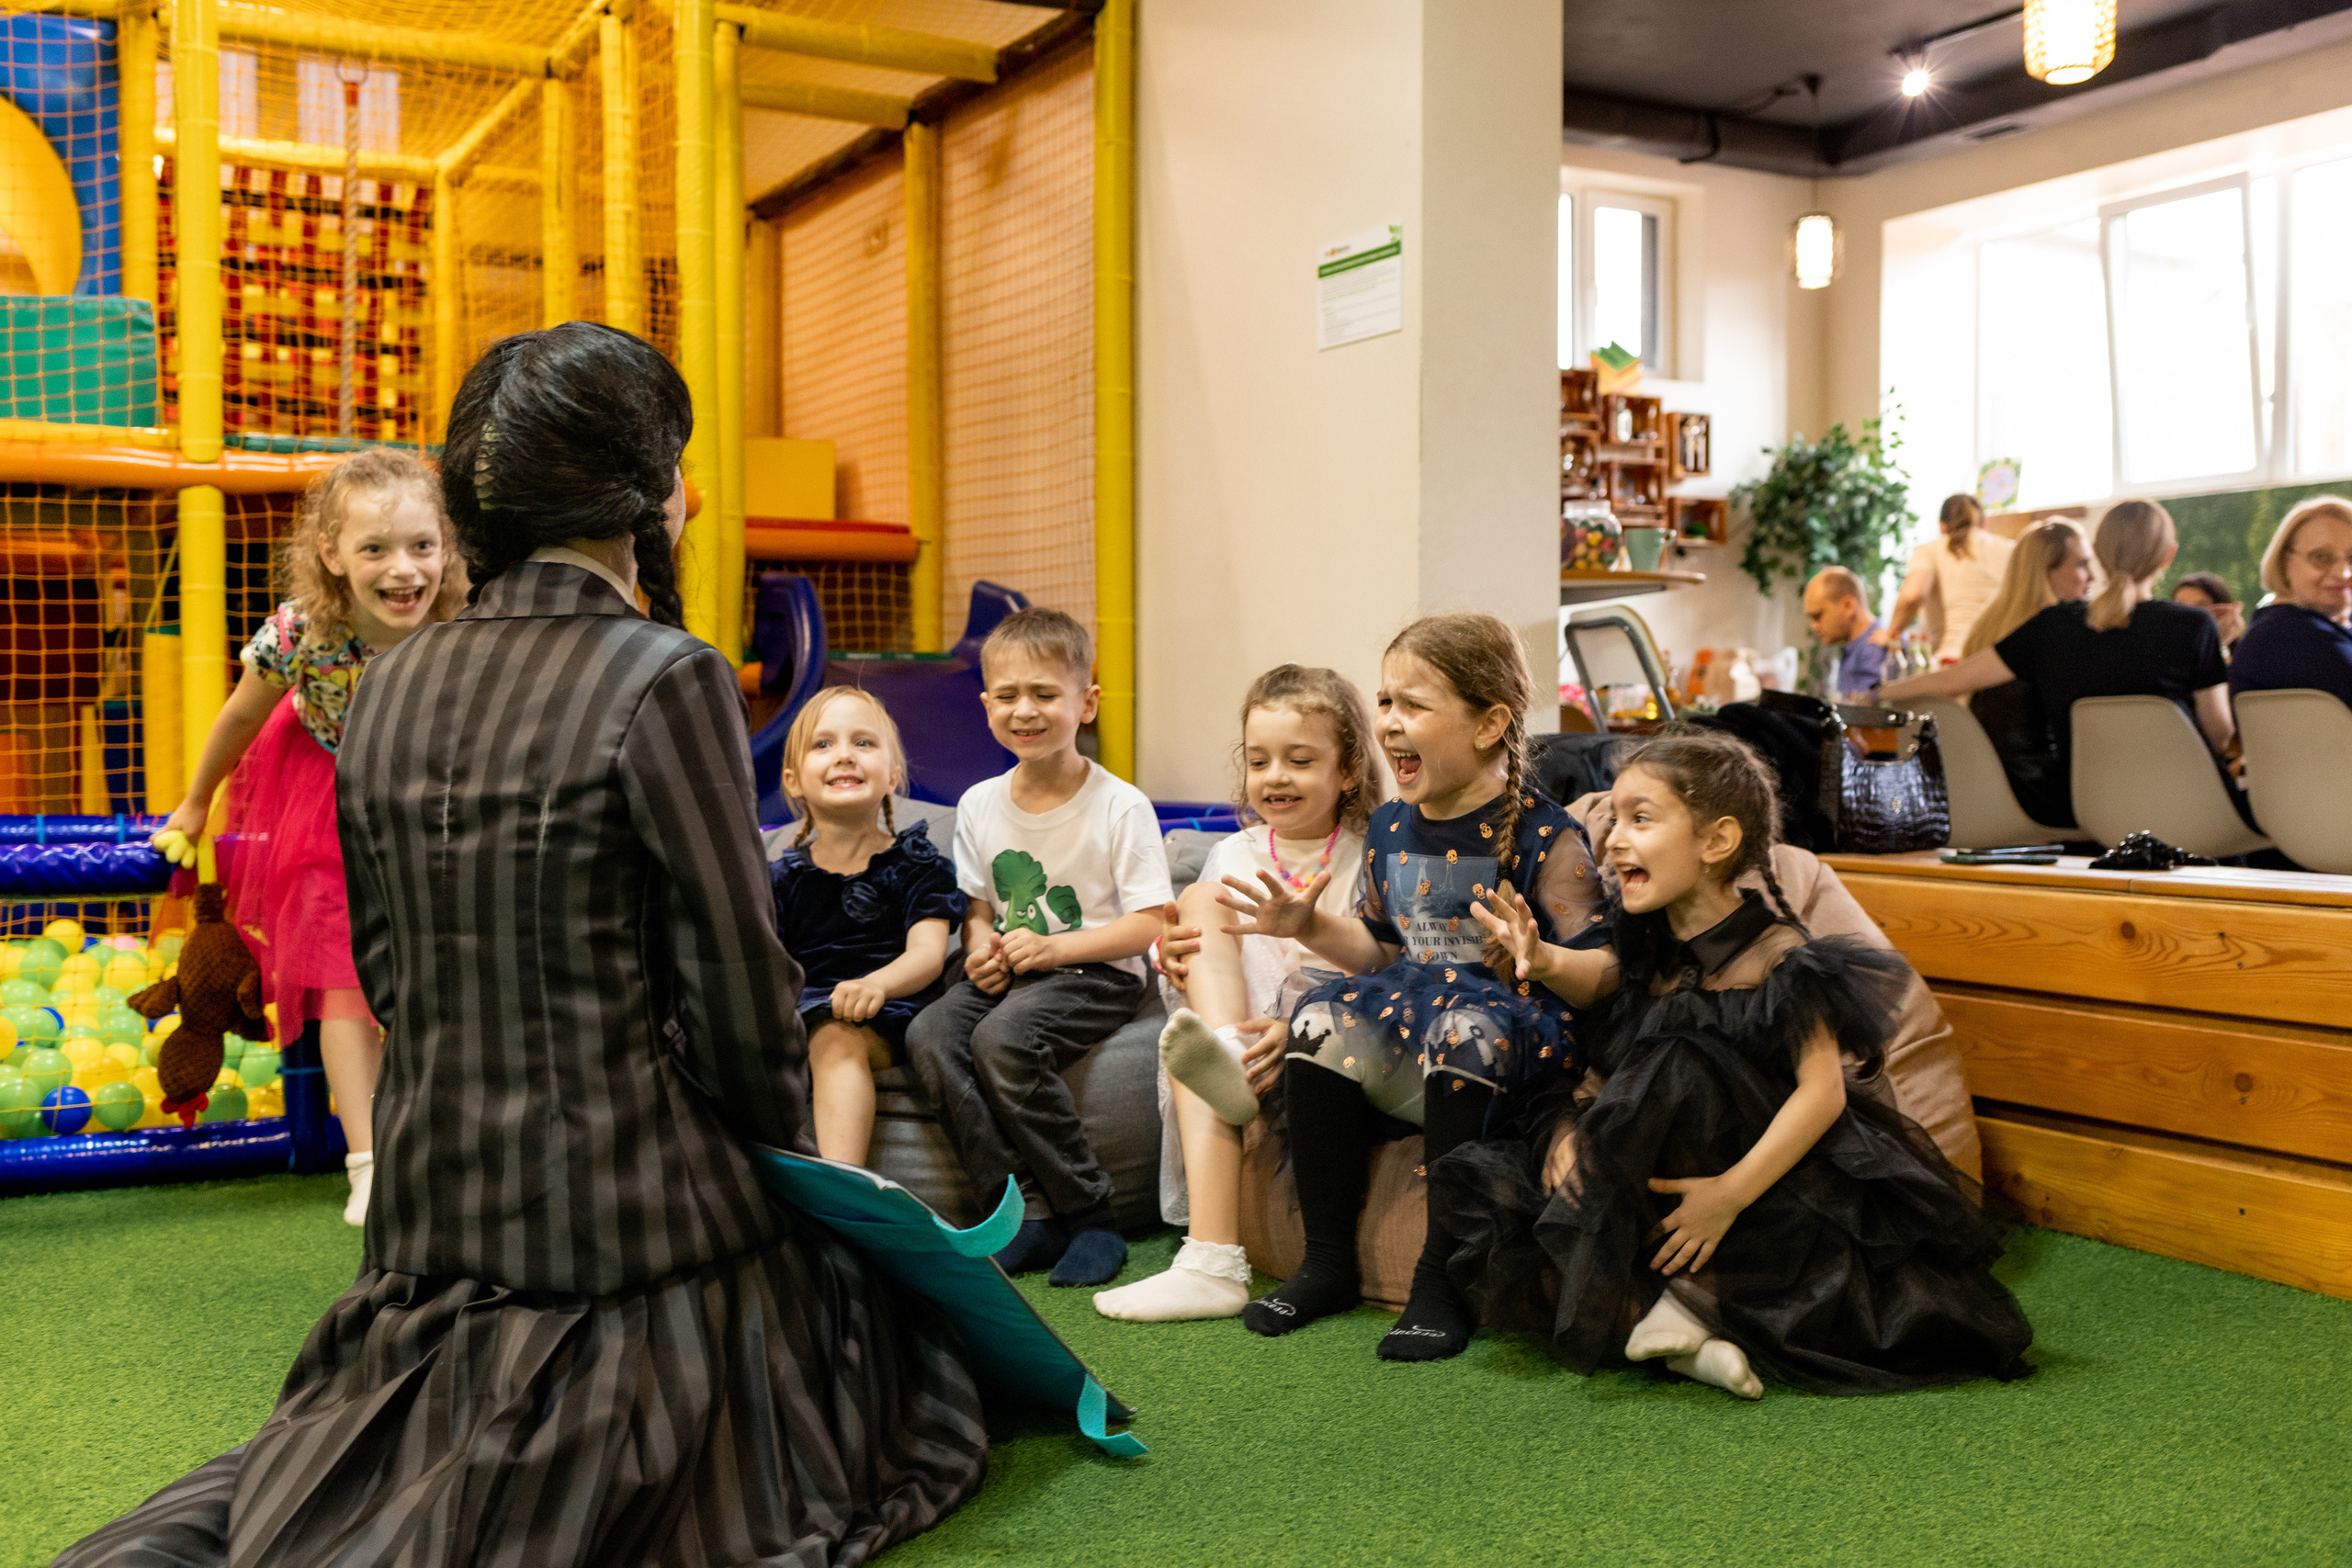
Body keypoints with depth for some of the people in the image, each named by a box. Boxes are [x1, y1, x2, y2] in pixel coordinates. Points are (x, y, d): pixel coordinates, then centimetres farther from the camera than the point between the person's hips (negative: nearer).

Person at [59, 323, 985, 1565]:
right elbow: (738, 987, -15)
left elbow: (381, 969, 12)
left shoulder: (388, 686, 4)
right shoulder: (664, 679, -16)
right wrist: (787, 1162, 2)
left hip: (435, 1197, 7)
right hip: (634, 1207, -7)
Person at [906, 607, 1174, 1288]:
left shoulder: (1121, 806, -7)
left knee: (1002, 1038, -33)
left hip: (1097, 974, -5)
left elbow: (1149, 925, -9)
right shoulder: (979, 805, 9)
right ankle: (1025, 1214, -20)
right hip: (1011, 974, 6)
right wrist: (983, 946, -8)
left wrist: (1052, 949, -19)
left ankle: (1089, 1216, -18)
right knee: (929, 1034, -25)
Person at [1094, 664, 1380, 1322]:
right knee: (1199, 900, -23)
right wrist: (1180, 961, -9)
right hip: (1232, 1018, 5)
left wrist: (1297, 1029, -27)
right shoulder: (1231, 856, 18)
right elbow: (1205, 948, 17)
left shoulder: (1365, 862, 2)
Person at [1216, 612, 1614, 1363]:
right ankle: (1327, 1263, -7)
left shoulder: (1543, 836, -10)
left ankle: (1441, 1278, -24)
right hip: (1410, 1016, 6)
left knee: (1467, 1023, -36)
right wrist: (1312, 928, 5)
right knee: (1324, 1017, -18)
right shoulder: (1389, 828, 10)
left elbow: (1602, 966, -14)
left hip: (1511, 1026, -6)